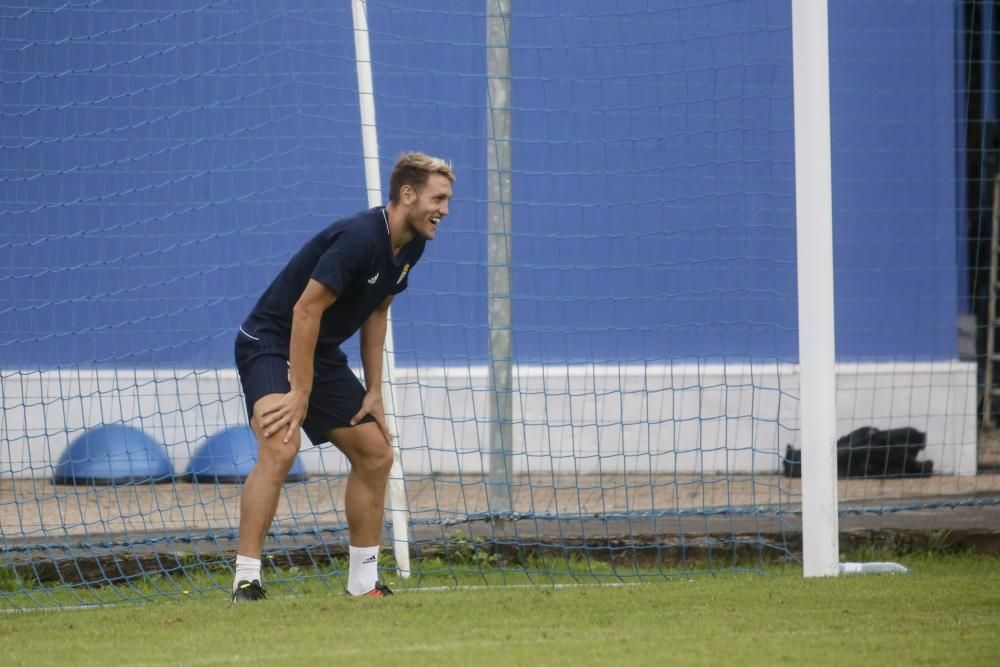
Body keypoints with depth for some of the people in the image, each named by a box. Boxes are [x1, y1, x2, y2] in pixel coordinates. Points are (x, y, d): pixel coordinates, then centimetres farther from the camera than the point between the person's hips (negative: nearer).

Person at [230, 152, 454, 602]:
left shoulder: (409, 247, 2)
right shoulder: (358, 238, -26)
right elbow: (306, 309, -27)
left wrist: (374, 392, 11)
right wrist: (300, 393, -26)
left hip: (323, 354, 10)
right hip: (270, 342, -10)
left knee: (376, 455, 8)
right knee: (280, 449, -29)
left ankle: (363, 582, 18)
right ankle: (245, 584, -29)